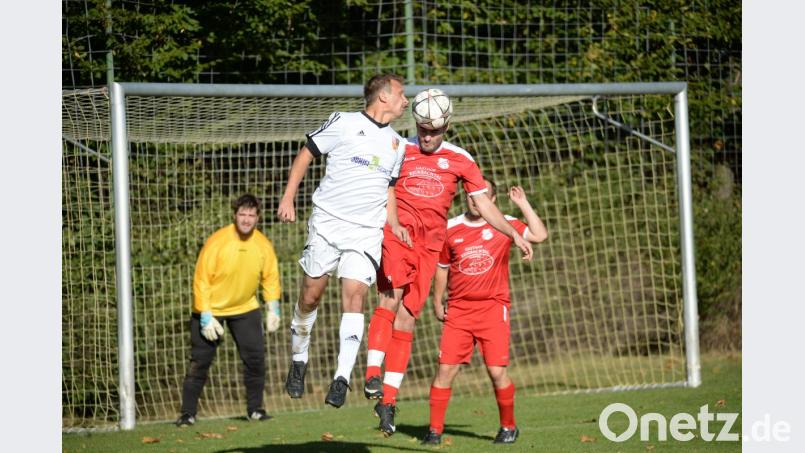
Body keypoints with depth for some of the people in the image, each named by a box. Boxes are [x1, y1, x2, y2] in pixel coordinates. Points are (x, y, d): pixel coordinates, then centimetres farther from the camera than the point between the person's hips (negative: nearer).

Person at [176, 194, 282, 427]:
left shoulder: (263, 245, -9)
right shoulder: (217, 242, -22)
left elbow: (270, 277, 5)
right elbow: (201, 280, -19)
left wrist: (273, 308, -4)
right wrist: (205, 316, -21)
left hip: (245, 308, 3)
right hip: (210, 309, -3)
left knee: (256, 357, -5)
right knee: (200, 362, -4)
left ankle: (255, 409, 8)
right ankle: (187, 413, 4)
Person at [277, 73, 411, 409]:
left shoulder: (397, 144, 16)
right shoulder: (344, 123, -1)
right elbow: (306, 155, 3)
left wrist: (394, 222, 8)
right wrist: (288, 199, -5)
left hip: (367, 231, 3)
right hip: (328, 222, -3)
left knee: (354, 297, -13)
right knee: (311, 295, 1)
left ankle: (342, 378, -18)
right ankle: (298, 362, 22)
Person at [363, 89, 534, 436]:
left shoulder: (459, 160, 11)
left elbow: (483, 203, 15)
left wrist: (514, 235, 9)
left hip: (430, 245, 2)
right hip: (396, 233, -2)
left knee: (406, 320, 0)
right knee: (390, 300, -25)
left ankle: (388, 399, 2)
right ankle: (372, 374, -29)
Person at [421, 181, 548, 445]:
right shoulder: (451, 228, 6)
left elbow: (539, 235, -11)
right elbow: (442, 267, 17)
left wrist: (523, 205, -10)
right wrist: (437, 302, 12)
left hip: (493, 307, -2)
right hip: (458, 309, 2)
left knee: (497, 371, -6)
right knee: (446, 369, -6)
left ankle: (508, 426, 15)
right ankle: (435, 429, 2)